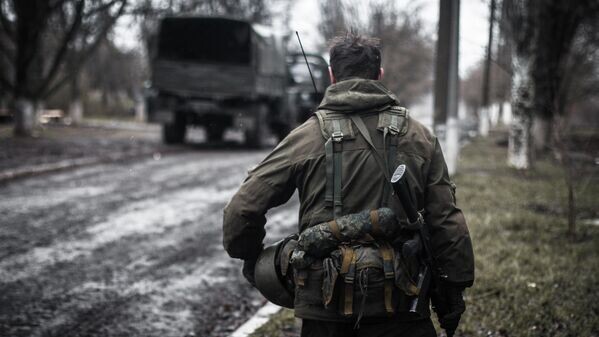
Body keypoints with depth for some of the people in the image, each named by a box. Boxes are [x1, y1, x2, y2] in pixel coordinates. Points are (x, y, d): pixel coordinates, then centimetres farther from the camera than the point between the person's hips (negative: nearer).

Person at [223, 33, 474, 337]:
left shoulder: (306, 137, -1)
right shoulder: (419, 138, 4)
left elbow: (242, 209, -2)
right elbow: (447, 222, 2)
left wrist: (251, 259, 15)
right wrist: (453, 290, 11)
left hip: (325, 306, 0)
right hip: (399, 307, 0)